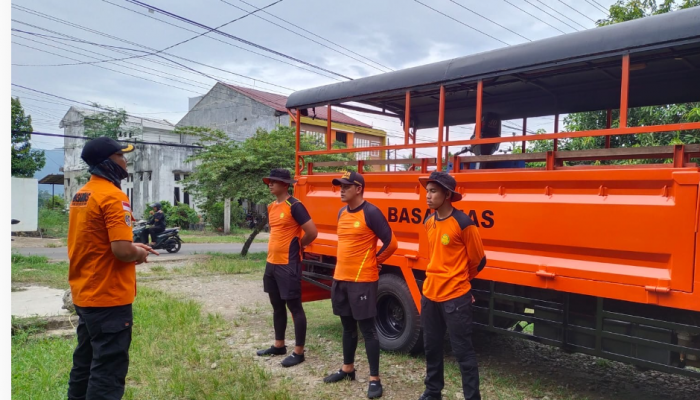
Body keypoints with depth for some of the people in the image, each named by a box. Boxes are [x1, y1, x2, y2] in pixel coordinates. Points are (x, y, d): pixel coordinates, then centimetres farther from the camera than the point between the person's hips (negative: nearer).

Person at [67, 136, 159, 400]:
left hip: (85, 295, 9)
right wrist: (139, 253, -6)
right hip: (109, 298, -9)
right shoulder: (113, 196, -19)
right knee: (108, 369, 0)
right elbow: (122, 251, -26)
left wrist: (132, 246, 12)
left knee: (85, 362, 20)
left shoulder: (81, 195, 9)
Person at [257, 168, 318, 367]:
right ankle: (279, 345, 31)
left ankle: (298, 352, 7)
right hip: (272, 263, 9)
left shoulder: (294, 206, -14)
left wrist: (297, 246, -2)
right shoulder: (271, 207, 13)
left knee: (294, 307, -1)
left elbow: (312, 232, -17)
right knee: (277, 306, 18)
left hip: (288, 265, -9)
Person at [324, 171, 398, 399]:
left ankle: (374, 379, 9)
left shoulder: (371, 213, -14)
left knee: (367, 329, -1)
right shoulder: (342, 213, 10)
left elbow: (391, 243, -12)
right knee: (347, 326, 19)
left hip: (363, 281, -8)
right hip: (341, 278, 8)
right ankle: (347, 369, 34)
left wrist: (375, 261, 0)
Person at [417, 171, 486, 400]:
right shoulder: (429, 222, 7)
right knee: (431, 347, 17)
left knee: (463, 351, 1)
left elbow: (478, 261, -4)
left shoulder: (463, 223, -15)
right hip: (430, 294, 7)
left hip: (455, 297, -7)